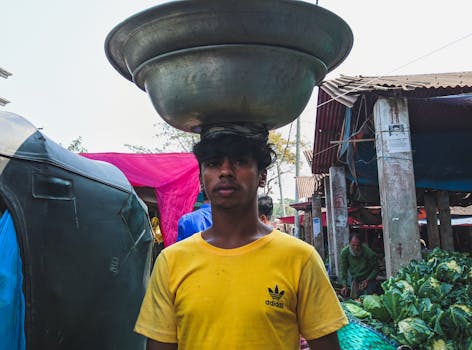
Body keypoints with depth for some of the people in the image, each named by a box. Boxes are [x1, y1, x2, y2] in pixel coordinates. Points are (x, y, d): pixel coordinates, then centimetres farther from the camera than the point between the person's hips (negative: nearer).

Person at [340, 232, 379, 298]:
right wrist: (345, 285, -15)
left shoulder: (369, 253, -24)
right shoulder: (345, 252, -16)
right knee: (353, 299, 1)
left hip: (368, 279, -2)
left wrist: (367, 280, -19)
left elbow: (375, 269, -9)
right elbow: (344, 270, -8)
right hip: (354, 280, 3)